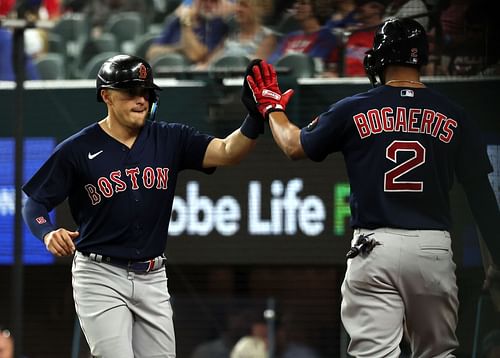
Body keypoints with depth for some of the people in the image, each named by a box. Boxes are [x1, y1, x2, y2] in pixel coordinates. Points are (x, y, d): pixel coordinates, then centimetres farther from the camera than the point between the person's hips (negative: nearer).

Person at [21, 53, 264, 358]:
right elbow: (35, 205, -2)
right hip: (100, 275, -4)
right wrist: (49, 234, -24)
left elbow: (228, 152, -10)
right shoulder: (78, 149, -6)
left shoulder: (169, 140, 3)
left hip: (153, 278, 4)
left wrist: (256, 117, -29)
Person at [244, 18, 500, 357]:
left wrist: (273, 108, 34)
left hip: (374, 248, -1)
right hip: (434, 248, 1)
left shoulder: (354, 110, 1)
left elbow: (295, 146, 15)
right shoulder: (454, 117, 3)